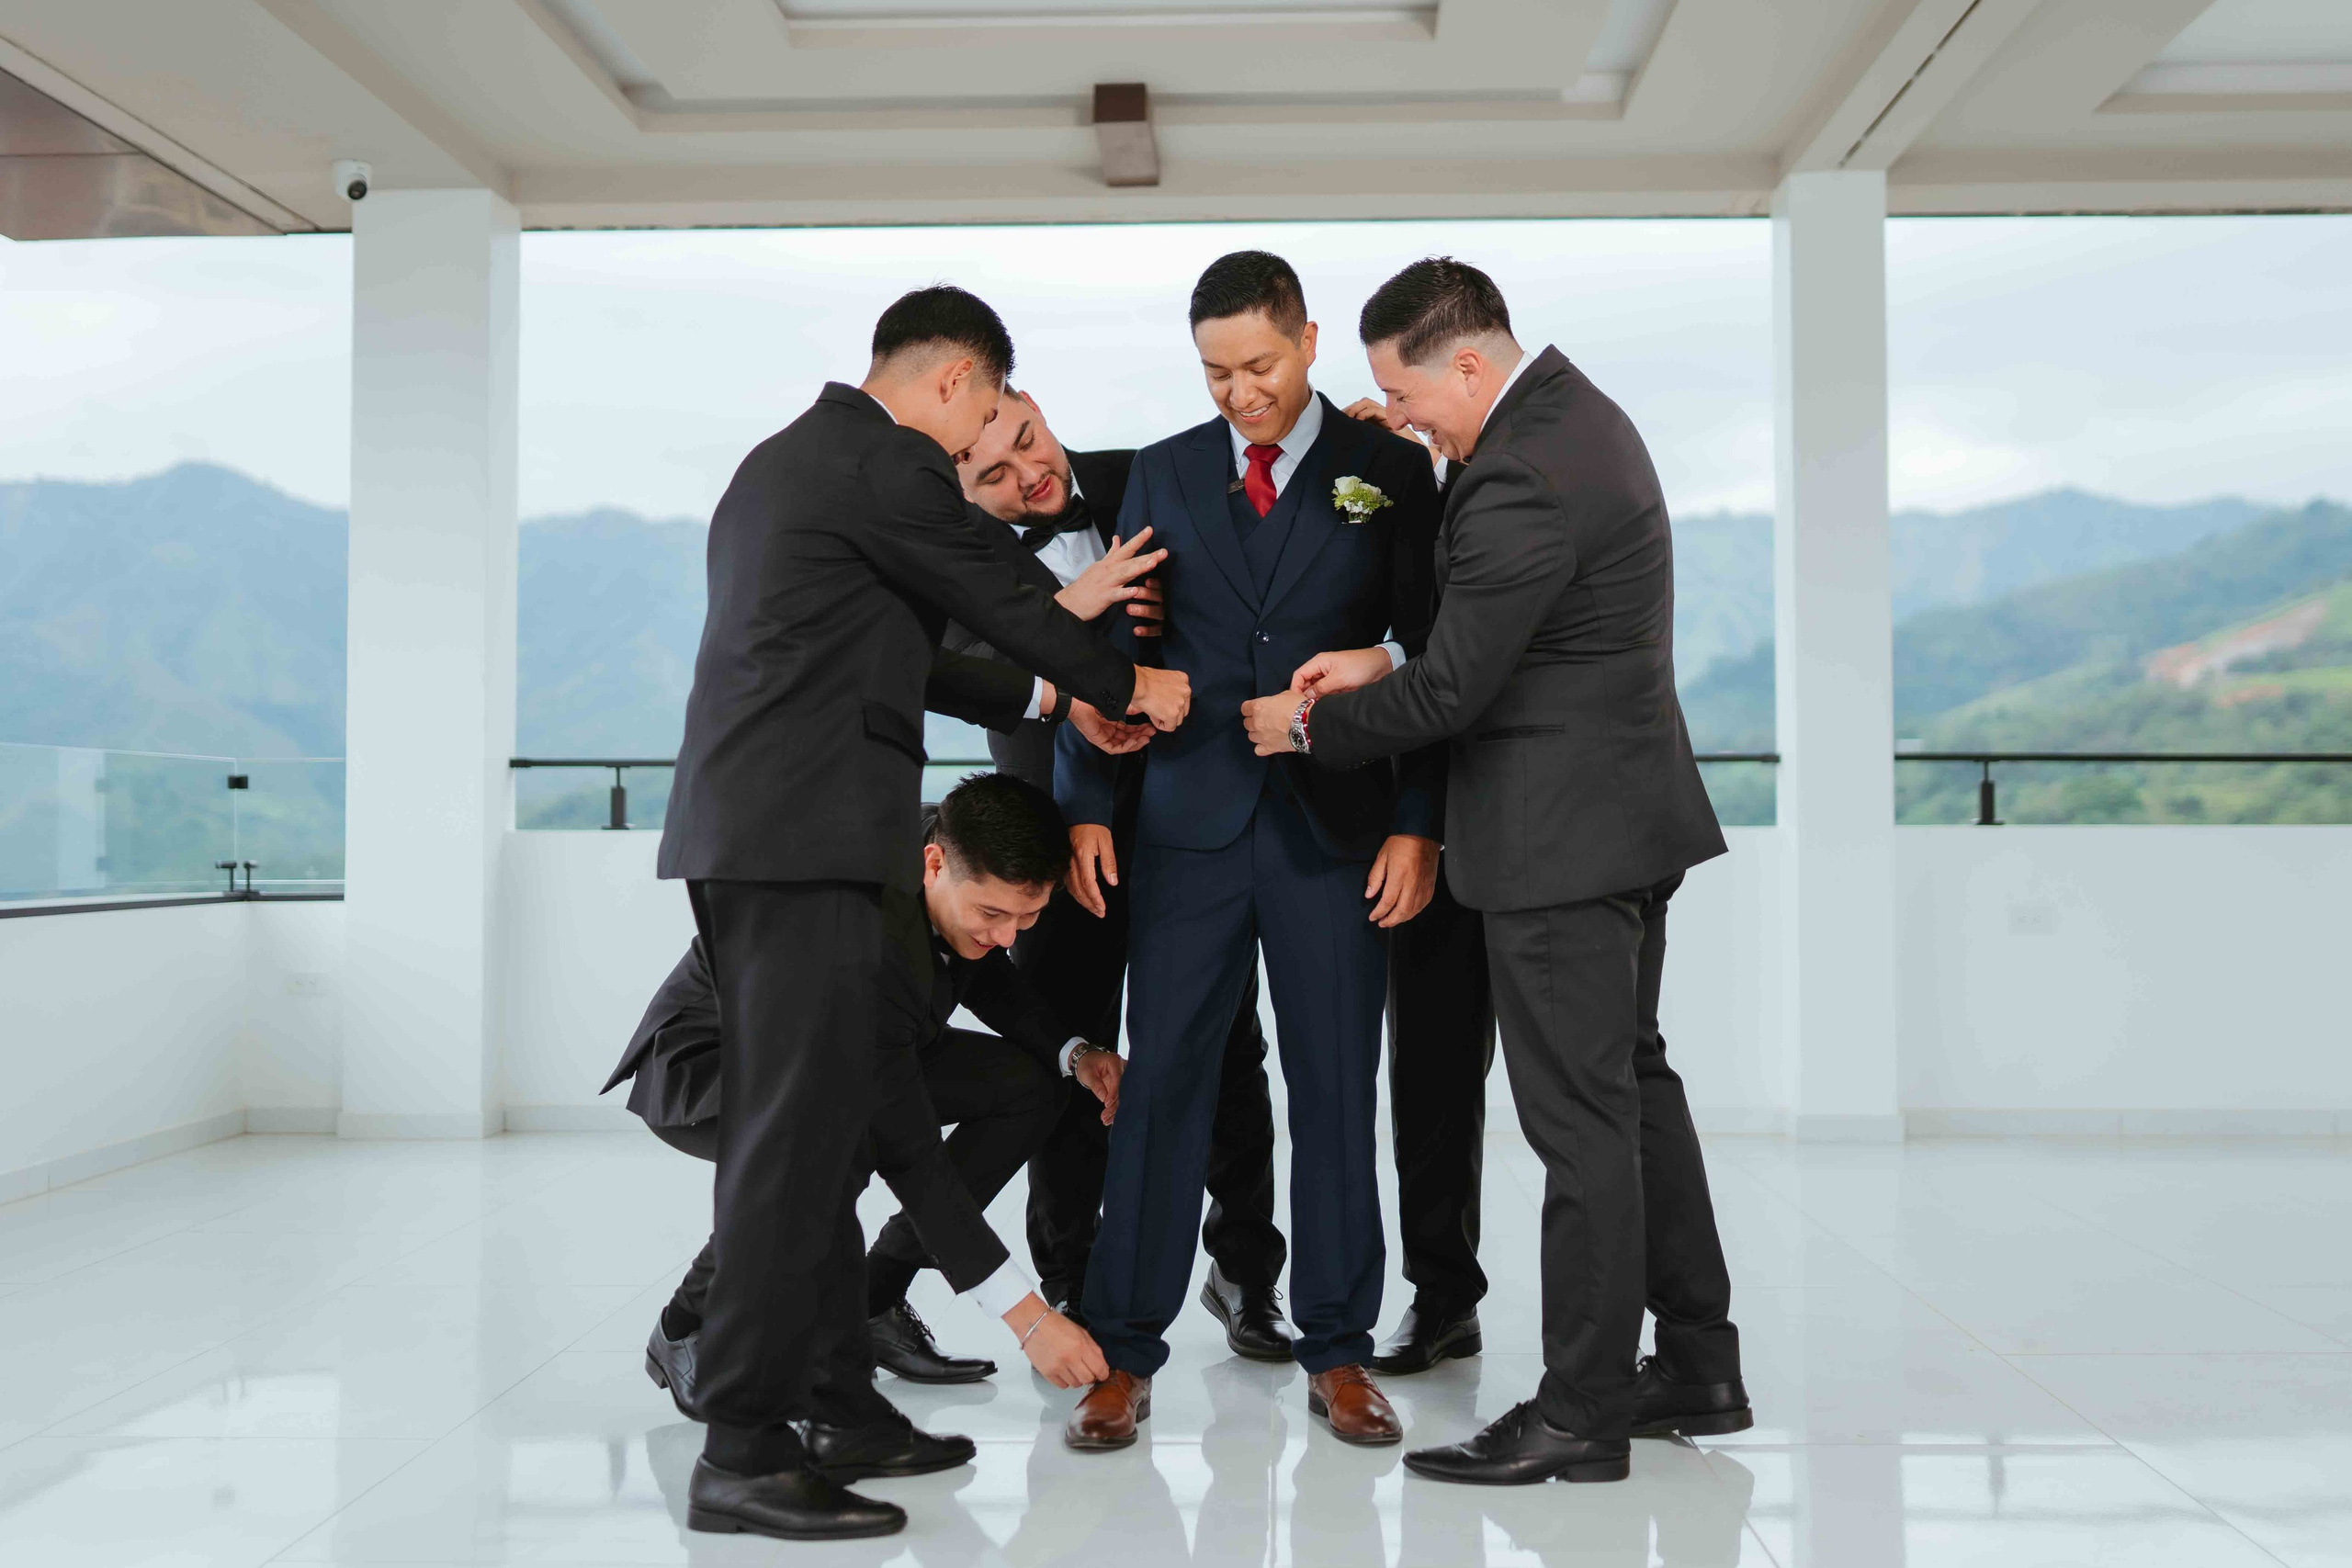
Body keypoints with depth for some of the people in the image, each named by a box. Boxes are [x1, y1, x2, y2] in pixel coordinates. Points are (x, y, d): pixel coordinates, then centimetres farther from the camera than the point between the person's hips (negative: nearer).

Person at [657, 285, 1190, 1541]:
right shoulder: (887, 465, -8)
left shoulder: (779, 459, 22)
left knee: (787, 1126, 13)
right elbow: (998, 604, -2)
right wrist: (1125, 684, 15)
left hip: (735, 833, 10)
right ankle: (745, 1452, -3)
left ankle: (820, 1384, 23)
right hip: (810, 835, -10)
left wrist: (1054, 685, 31)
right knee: (799, 1130, -7)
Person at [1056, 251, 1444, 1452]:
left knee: (1336, 1085, 6)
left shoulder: (1390, 471, 3)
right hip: (1189, 822, 1)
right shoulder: (1165, 473, 9)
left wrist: (1418, 824, -6)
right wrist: (1085, 804, 3)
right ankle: (1124, 1352, 12)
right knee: (1160, 1078, 1)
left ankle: (1338, 1351, 19)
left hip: (1337, 826, -1)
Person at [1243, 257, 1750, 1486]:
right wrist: (1386, 662, 8)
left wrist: (1307, 724, -4)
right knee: (1633, 1081, 17)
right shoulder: (1576, 411, 11)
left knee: (1580, 1118, -2)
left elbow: (1450, 694, -19)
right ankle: (1697, 1367, 29)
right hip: (1625, 805, 11)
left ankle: (1582, 1412, 11)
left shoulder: (1521, 480, -22)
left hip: (1564, 832, -11)